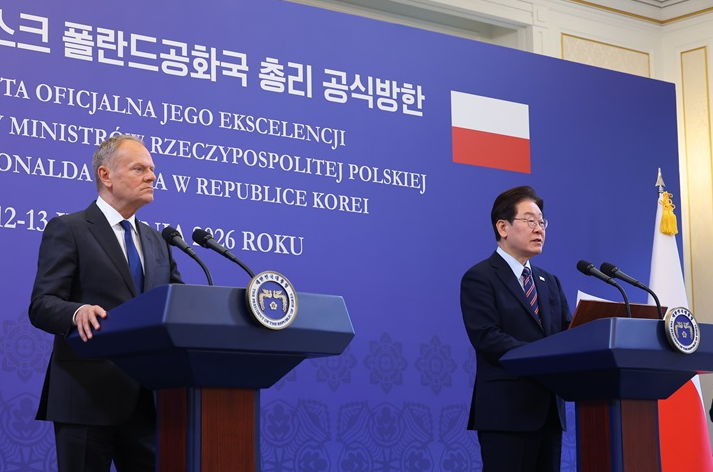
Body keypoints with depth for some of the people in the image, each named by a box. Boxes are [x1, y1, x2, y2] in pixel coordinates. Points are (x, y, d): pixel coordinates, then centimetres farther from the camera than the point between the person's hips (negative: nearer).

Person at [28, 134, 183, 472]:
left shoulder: (157, 241, 20)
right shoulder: (67, 230, 0)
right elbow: (41, 305, -8)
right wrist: (78, 312, -30)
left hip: (147, 397, 6)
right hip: (88, 394, -5)